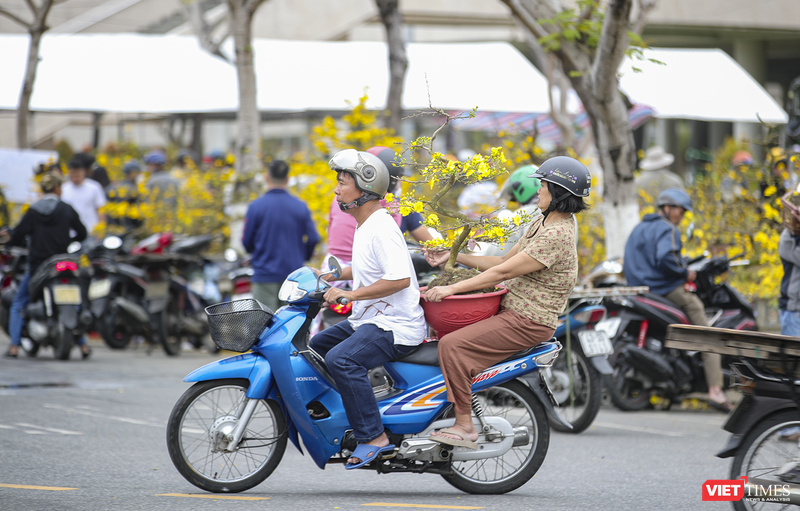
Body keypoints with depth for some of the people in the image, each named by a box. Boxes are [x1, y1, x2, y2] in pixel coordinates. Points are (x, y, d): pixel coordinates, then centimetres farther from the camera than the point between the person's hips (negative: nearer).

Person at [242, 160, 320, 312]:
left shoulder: (256, 206, -6)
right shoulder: (300, 207, 1)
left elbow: (247, 241, -1)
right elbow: (313, 239, 2)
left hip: (265, 274, -3)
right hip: (294, 273, 3)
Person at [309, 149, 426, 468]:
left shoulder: (382, 228, -18)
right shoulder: (364, 226, 15)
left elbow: (400, 278, -29)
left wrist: (351, 294, -26)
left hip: (397, 325, -11)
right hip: (368, 321, 11)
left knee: (341, 359, -31)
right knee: (317, 346, 20)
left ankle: (374, 437, -28)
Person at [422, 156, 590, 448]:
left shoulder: (557, 236, -21)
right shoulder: (542, 223, 12)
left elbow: (503, 272, -23)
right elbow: (504, 261, 16)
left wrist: (452, 289, -22)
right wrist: (454, 257, 9)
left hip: (527, 323, -11)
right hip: (511, 310, 11)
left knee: (452, 345, -24)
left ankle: (464, 426, -20)